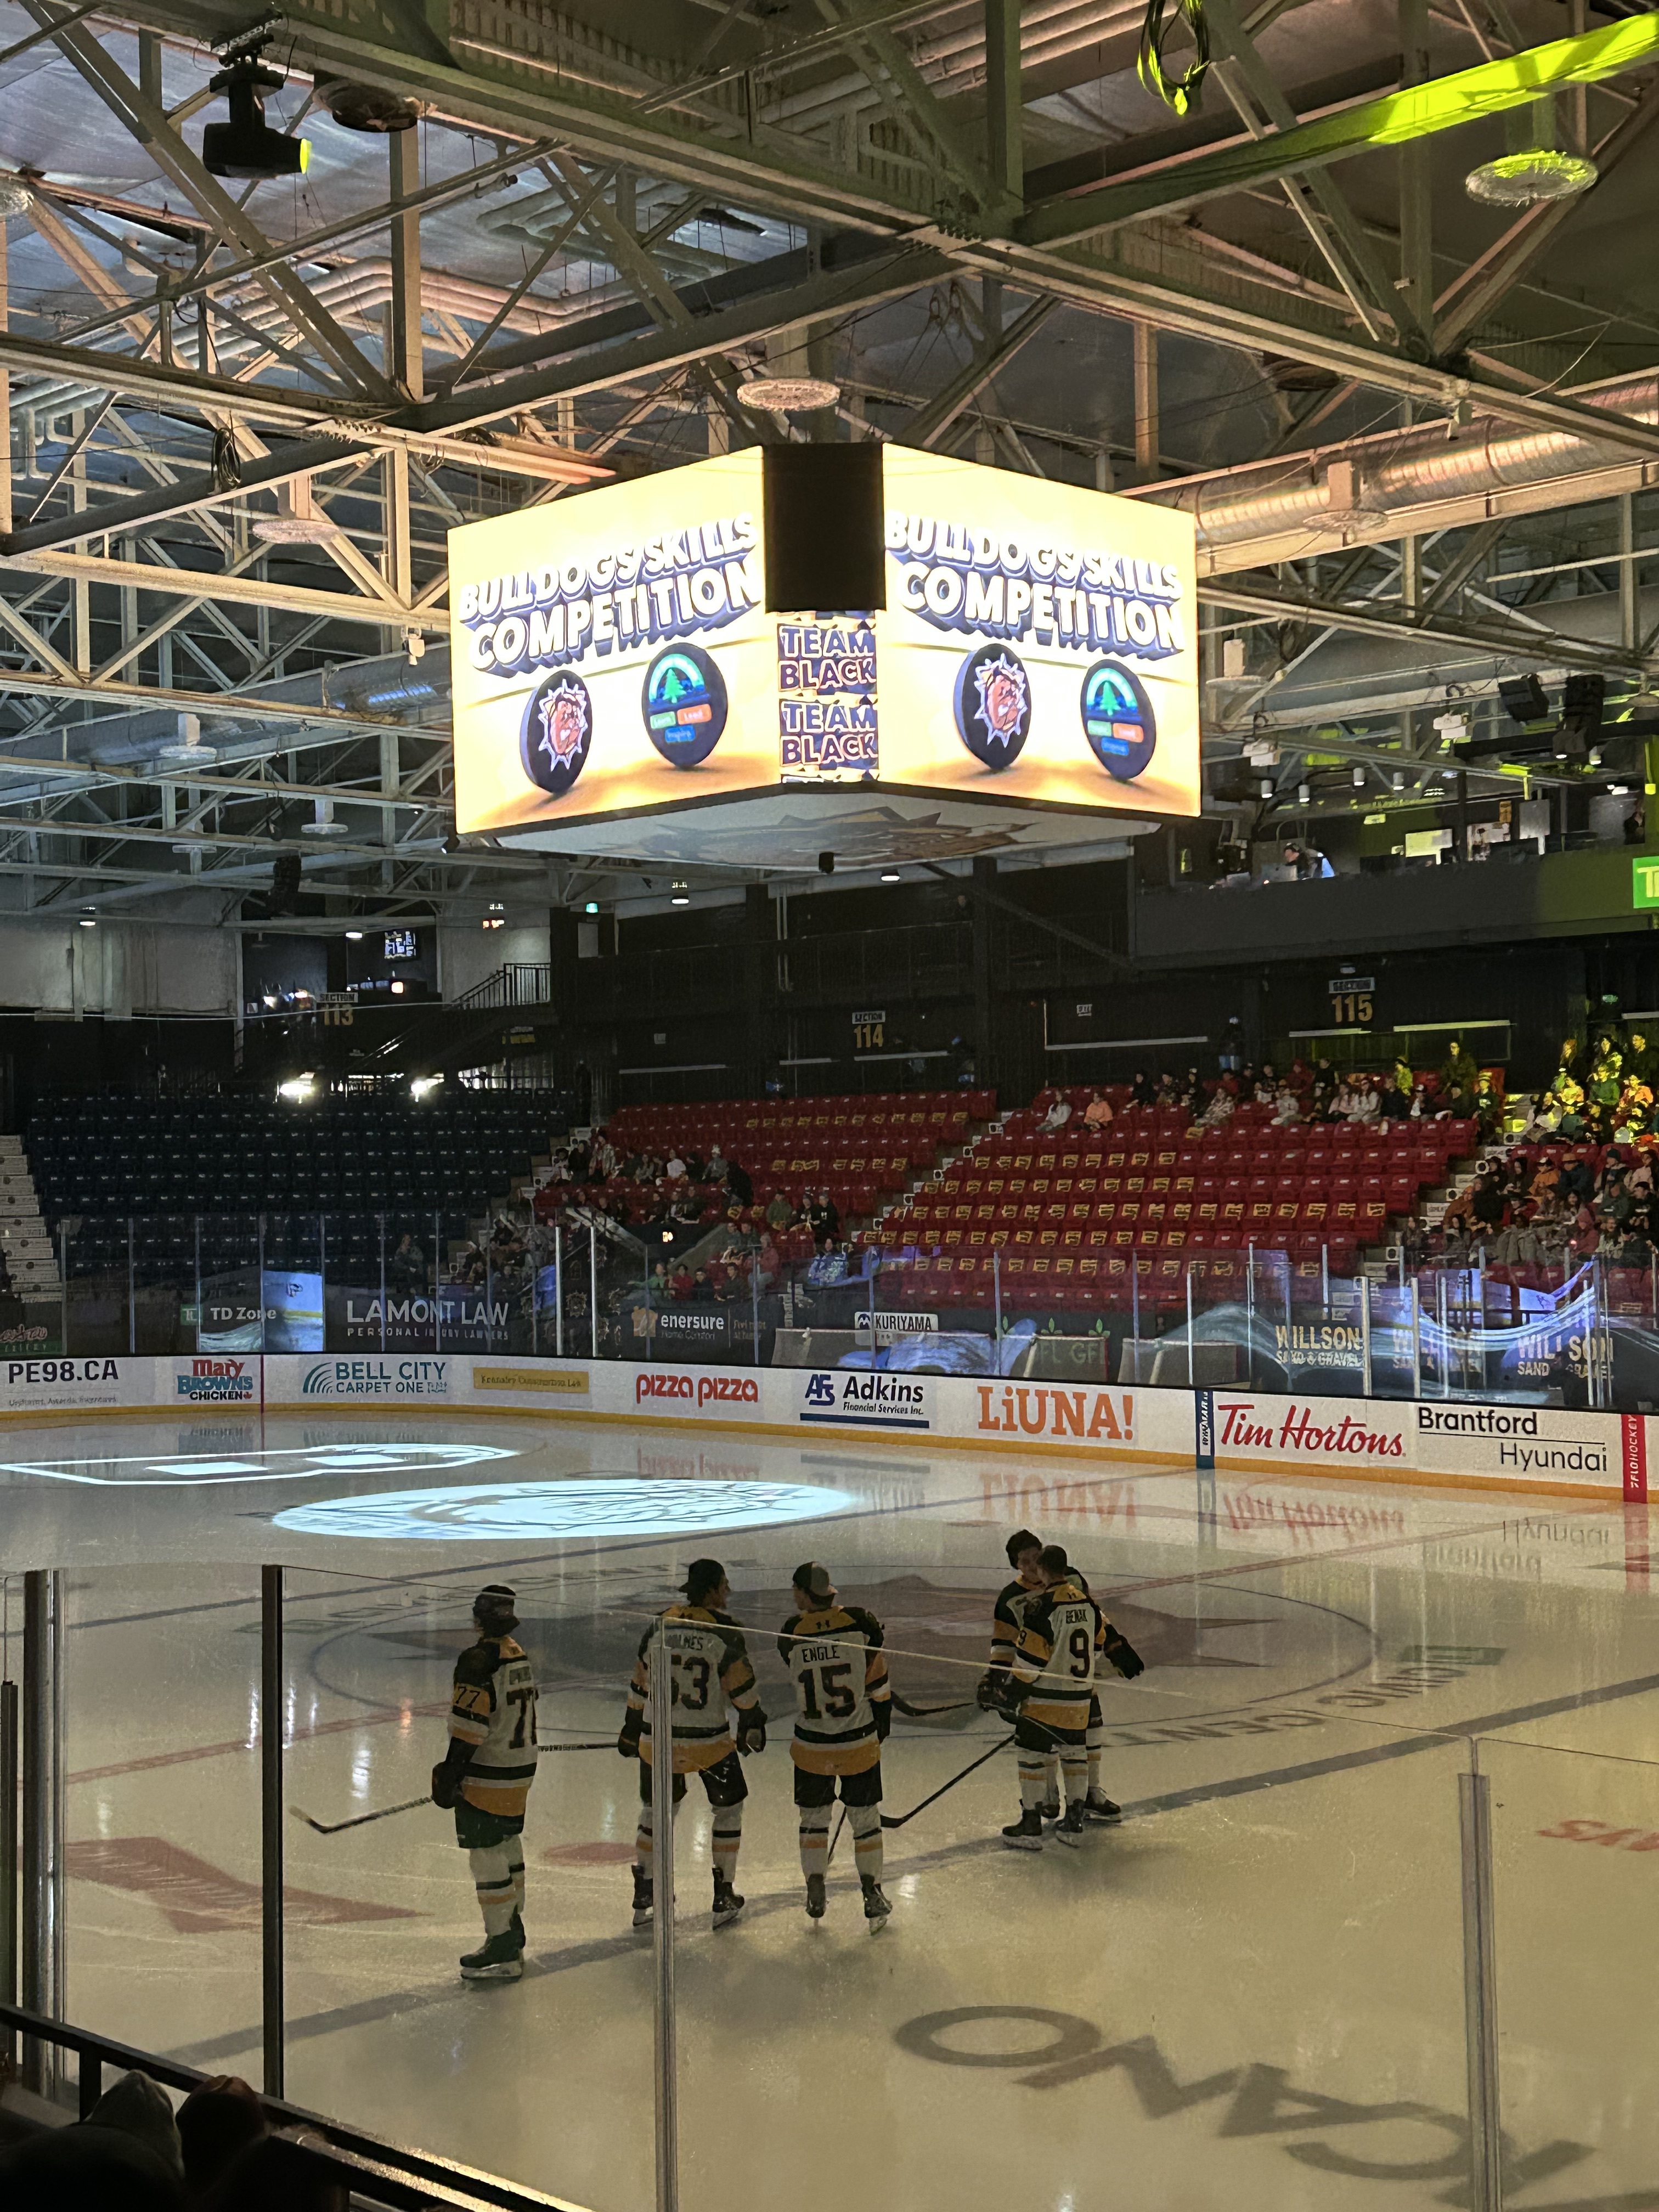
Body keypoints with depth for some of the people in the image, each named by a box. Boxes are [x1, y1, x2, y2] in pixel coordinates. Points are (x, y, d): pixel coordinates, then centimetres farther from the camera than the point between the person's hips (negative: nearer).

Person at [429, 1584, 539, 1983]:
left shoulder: (479, 1660, -19)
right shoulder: (520, 1657, 10)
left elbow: (469, 1725, -22)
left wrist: (451, 1771, -16)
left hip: (487, 1778, -10)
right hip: (521, 1771, 10)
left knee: (488, 1856, -6)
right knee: (508, 1847, 21)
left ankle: (503, 1951, -5)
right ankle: (511, 1929, 33)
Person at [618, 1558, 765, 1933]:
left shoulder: (660, 1625, 1)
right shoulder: (723, 1630, -12)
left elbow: (640, 1685, 8)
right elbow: (742, 1687, -9)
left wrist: (632, 1730, 19)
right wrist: (753, 1724, 8)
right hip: (708, 1741, -4)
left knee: (656, 1812, 19)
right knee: (728, 1809, 15)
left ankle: (643, 1901, 22)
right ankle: (724, 1898, 16)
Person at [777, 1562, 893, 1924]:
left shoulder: (792, 1633, -14)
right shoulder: (859, 1621, -12)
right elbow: (878, 1681, -5)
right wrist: (881, 1723, 9)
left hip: (812, 1747, 0)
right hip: (860, 1743, 0)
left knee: (813, 1816, 18)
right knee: (865, 1817, 14)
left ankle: (815, 1893, 19)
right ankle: (872, 1893, 18)